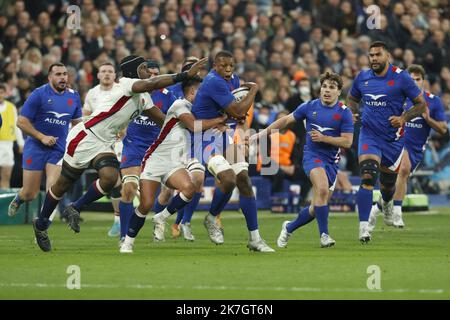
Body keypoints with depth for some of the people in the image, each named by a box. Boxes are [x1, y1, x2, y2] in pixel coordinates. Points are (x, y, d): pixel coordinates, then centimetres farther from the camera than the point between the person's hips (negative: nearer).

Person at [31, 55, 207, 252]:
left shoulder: (143, 96, 10)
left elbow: (161, 119, 14)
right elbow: (151, 84, -35)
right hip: (85, 138, -7)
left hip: (104, 145, 7)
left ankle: (75, 210, -2)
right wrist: (186, 75, -39)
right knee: (64, 184, 6)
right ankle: (41, 224, 25)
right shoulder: (126, 84, -18)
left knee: (110, 178, -21)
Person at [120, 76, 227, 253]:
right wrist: (219, 120, -12)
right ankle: (128, 241, 5)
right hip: (156, 159, -7)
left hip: (174, 164, 7)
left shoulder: (193, 109, 18)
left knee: (189, 188, -26)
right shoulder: (180, 105, -8)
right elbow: (194, 126, -21)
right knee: (146, 204, -15)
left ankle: (161, 218, -5)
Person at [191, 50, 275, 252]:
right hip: (208, 138, -8)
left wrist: (239, 115, -1)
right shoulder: (214, 82, -21)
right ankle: (211, 219, 5)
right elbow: (238, 111, -23)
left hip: (228, 137, 8)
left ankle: (255, 238, 5)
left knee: (244, 182, 1)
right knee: (228, 180, -24)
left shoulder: (233, 80, 7)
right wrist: (254, 89, -8)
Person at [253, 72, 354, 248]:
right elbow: (286, 120, 14)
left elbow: (347, 141, -7)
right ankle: (324, 235, -23)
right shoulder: (310, 106, 1)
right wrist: (264, 132, 12)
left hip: (332, 161, 2)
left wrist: (323, 138, -16)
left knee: (317, 207, 5)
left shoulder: (344, 112, -3)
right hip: (312, 154, -2)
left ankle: (289, 227, 30)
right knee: (322, 189, -30)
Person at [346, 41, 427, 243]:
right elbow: (352, 98, 22)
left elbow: (421, 104, -3)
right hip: (369, 136, 0)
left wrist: (403, 118, -18)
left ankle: (386, 203, 54)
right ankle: (363, 226, -26)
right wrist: (352, 112, 0)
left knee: (387, 185, 16)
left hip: (393, 139, 0)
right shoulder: (362, 77, 2)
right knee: (367, 178, -22)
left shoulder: (401, 77, -8)